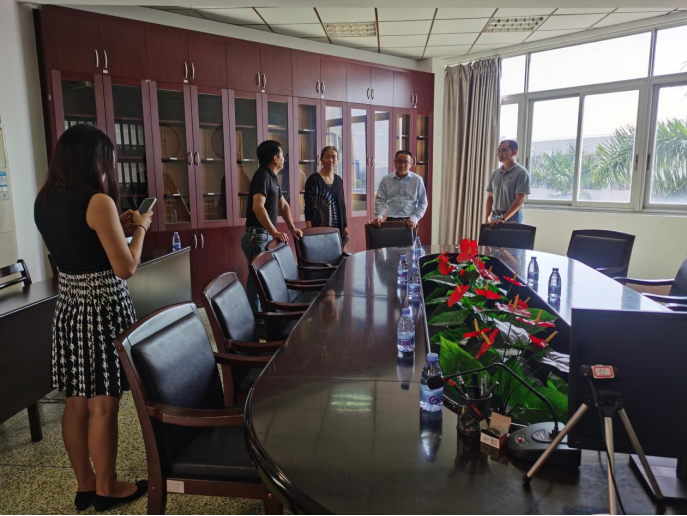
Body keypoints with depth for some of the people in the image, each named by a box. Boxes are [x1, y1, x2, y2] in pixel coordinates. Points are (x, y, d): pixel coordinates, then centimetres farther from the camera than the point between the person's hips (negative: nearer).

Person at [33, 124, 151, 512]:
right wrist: (141, 227, -3)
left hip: (69, 307, 8)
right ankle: (107, 489, 22)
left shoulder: (44, 200, 7)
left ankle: (85, 485, 31)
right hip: (103, 309, -8)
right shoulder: (98, 201, -17)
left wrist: (119, 228, 16)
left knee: (77, 402, 16)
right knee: (104, 404, 5)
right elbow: (126, 268, -17)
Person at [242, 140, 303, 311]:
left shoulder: (272, 177, 16)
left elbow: (283, 205, 26)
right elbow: (258, 207, -28)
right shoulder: (262, 175, -14)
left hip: (266, 237, 10)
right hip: (258, 237, -10)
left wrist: (292, 228, 18)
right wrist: (274, 232, -32)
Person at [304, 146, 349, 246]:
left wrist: (345, 227, 11)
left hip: (338, 229, 6)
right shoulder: (313, 179, -6)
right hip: (320, 229, -6)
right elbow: (308, 207, -10)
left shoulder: (339, 180, 12)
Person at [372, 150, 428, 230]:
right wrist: (378, 216, -11)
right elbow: (380, 200, 6)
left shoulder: (417, 180, 3)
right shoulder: (386, 180, 6)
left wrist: (414, 218, -10)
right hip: (391, 221, 1)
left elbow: (423, 203, 5)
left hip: (409, 222, -1)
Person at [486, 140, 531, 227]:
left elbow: (519, 200, -15)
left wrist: (503, 219, -23)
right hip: (495, 217, 6)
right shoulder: (495, 173, 11)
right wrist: (488, 218, 3)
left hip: (512, 218, -5)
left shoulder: (521, 172, -7)